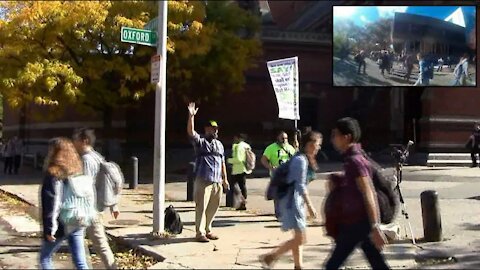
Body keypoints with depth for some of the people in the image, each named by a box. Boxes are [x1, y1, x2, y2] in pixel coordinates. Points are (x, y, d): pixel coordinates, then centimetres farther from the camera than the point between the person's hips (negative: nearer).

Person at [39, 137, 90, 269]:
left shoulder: (53, 173, -13)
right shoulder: (77, 171, 7)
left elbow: (51, 202, -16)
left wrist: (49, 228, -13)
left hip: (61, 224, -6)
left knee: (45, 257, 16)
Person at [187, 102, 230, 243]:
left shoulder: (219, 144, 20)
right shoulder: (200, 141, 0)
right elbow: (190, 132, -19)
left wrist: (225, 178, 18)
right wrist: (191, 115, -29)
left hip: (217, 182, 6)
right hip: (203, 181, -6)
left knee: (213, 208, 10)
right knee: (201, 207, -6)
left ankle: (208, 230, 23)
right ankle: (200, 233, -1)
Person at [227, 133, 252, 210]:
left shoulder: (238, 146, -14)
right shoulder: (246, 146, 13)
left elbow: (238, 159, -20)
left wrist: (229, 160, -7)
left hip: (238, 170, -9)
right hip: (244, 169, 9)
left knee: (233, 184, -4)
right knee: (243, 185, 11)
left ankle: (243, 199, -14)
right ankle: (243, 204, 13)